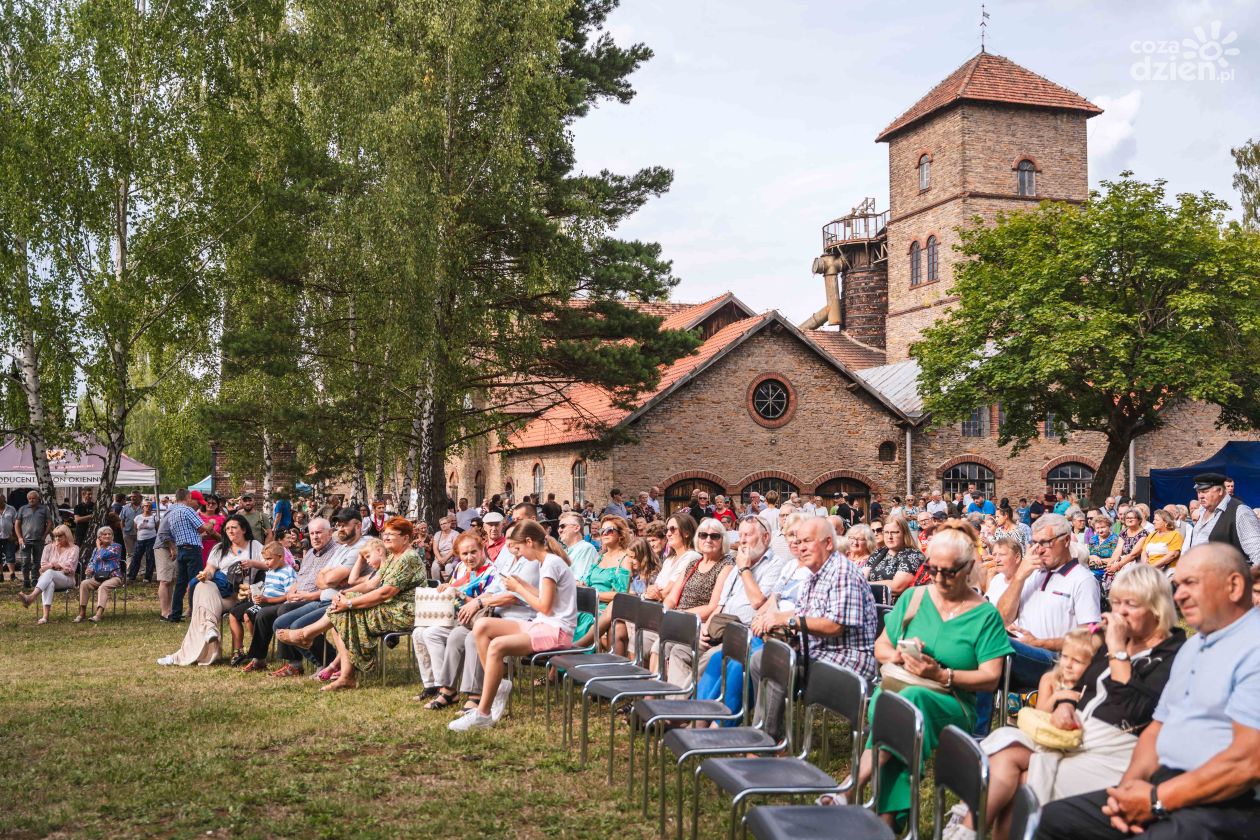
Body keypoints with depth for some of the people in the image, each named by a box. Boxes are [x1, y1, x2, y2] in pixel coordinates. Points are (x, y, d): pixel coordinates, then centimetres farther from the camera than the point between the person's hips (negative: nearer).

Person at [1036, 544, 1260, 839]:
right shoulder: (1192, 646, 20)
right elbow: (1158, 726, 21)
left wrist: (1157, 799, -16)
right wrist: (1130, 784, 1)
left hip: (1224, 804, -9)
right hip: (1163, 785, 9)